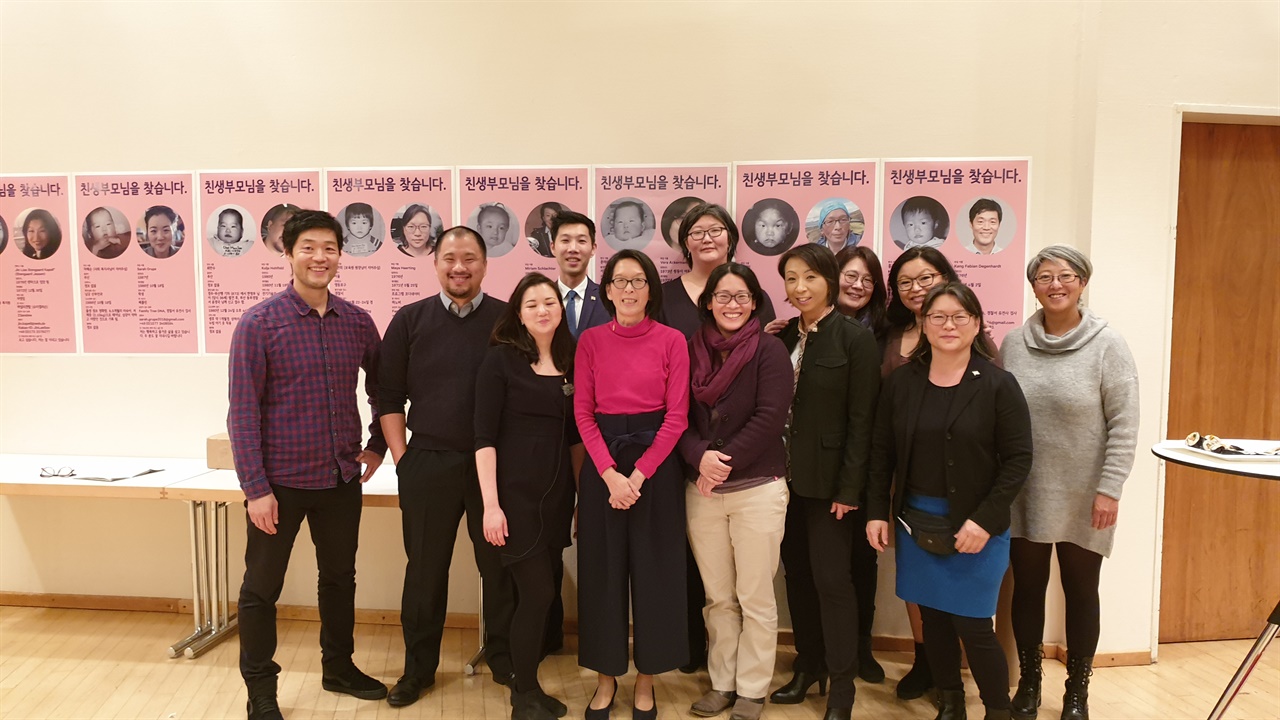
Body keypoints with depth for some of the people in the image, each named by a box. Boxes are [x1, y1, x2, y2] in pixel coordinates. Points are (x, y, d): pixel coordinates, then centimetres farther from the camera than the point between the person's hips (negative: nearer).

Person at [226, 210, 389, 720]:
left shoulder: (357, 322, 2)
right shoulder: (259, 322, -10)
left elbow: (381, 387, 18)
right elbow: (242, 410, -12)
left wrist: (378, 444, 9)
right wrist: (256, 488, -15)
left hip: (342, 479, 4)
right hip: (280, 481, -4)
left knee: (340, 578, 18)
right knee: (261, 587, 8)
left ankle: (339, 668, 37)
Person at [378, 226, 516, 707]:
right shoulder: (410, 320, 3)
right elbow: (389, 395, 5)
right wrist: (401, 455, -1)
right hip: (427, 464, 1)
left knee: (499, 566, 10)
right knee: (425, 568, 11)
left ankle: (503, 659, 29)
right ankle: (418, 667, 27)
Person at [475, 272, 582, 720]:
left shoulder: (569, 362, 9)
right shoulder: (501, 358, -6)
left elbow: (573, 435, 13)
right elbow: (484, 436, -11)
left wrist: (582, 491, 7)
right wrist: (491, 503, -16)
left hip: (557, 493, 5)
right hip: (515, 491, -5)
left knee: (542, 592, 10)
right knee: (537, 593, -4)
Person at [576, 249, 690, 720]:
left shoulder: (672, 341, -2)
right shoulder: (591, 341, 2)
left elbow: (677, 416, -6)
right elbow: (583, 412, -2)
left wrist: (638, 475, -13)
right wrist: (610, 474, -14)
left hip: (656, 461, -1)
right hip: (601, 463, 1)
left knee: (654, 569, 7)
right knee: (602, 569, 9)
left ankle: (646, 678, 24)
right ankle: (606, 675, 25)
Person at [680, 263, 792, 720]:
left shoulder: (769, 350, -4)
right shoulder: (692, 350, 7)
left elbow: (769, 418, -12)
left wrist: (724, 462, -15)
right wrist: (700, 458, -14)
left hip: (757, 489, -3)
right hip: (701, 490, 3)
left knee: (755, 598, 5)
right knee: (717, 597, 13)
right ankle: (721, 682, 27)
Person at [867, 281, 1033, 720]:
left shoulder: (998, 385, -7)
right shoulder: (901, 382, 2)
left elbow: (1018, 458, -8)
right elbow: (882, 453, 7)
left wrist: (985, 520, -15)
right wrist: (877, 511, 2)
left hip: (976, 527, -3)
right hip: (916, 522, 4)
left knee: (973, 627, -1)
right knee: (932, 618, 12)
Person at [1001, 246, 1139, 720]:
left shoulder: (1108, 345, -7)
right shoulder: (1013, 344, 1)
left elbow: (1124, 426, -9)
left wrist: (1110, 489, -13)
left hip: (1084, 499, -2)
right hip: (1024, 496, 2)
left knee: (1081, 592, 11)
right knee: (1027, 589, 12)